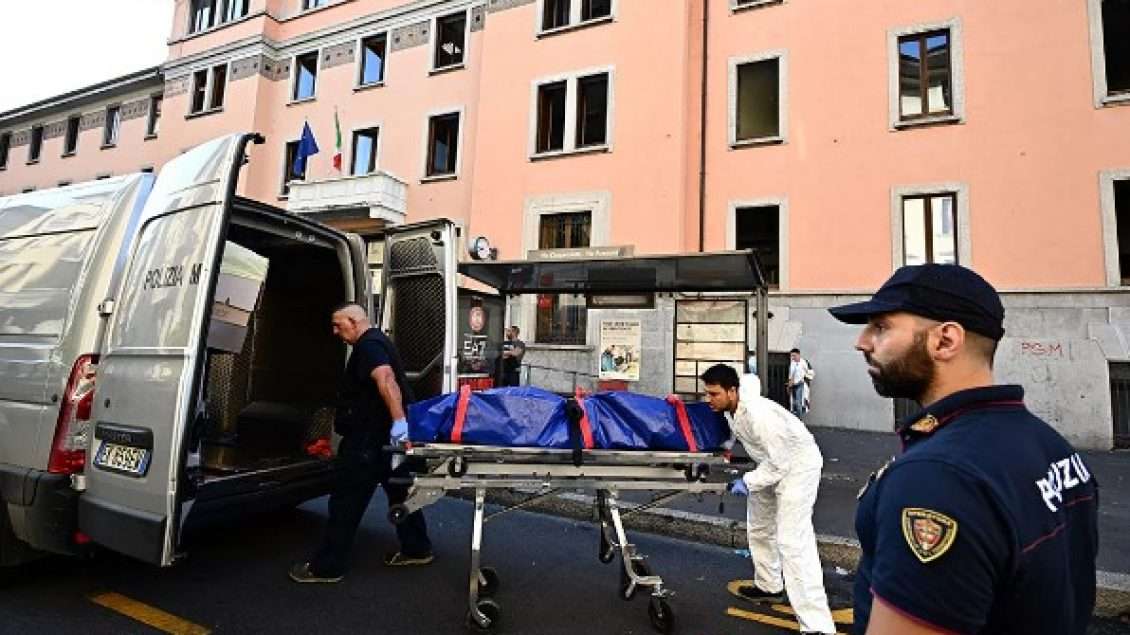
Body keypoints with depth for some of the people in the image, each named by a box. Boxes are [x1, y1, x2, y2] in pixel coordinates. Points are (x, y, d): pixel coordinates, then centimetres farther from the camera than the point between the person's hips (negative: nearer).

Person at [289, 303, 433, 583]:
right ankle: (416, 549, 27)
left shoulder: (368, 345, -15)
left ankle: (327, 566, 11)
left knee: (347, 499, 0)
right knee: (399, 489, 17)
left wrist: (398, 420, -42)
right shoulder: (378, 340, 17)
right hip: (387, 433, 10)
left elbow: (385, 379, -33)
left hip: (371, 436, -10)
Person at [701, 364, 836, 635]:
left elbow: (779, 462, -30)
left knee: (792, 542, -17)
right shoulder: (731, 408, -10)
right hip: (772, 463, 10)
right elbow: (750, 379, 13)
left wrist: (748, 482, -25)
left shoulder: (758, 415, -36)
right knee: (759, 528, 20)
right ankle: (768, 587, 39)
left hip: (797, 465, -10)